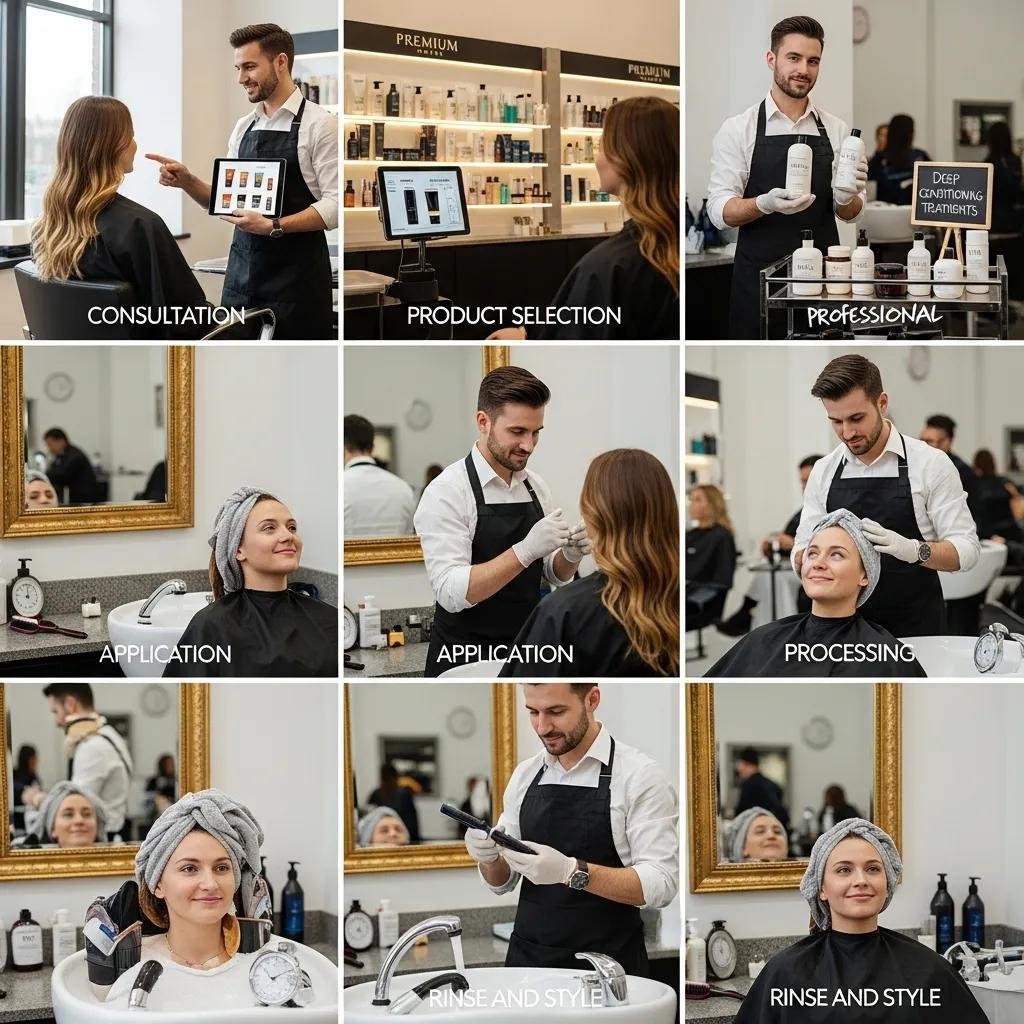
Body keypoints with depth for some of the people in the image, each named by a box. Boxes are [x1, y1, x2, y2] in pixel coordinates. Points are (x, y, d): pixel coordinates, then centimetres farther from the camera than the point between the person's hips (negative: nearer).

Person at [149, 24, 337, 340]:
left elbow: (334, 205, -13)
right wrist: (186, 181, 0)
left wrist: (274, 226, -22)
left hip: (295, 276, -6)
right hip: (242, 273, 6)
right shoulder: (243, 128, 13)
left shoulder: (319, 124, -7)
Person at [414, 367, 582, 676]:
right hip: (463, 662, -6)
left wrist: (570, 555, -9)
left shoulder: (536, 487, 5)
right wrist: (526, 550, -31)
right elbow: (452, 593, -23)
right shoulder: (447, 492, -15)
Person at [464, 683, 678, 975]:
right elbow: (502, 881, 11)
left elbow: (661, 885, -17)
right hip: (526, 960, 5)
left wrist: (571, 871, -29)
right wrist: (488, 858, -13)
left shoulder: (640, 775, -10)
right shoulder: (525, 775, 7)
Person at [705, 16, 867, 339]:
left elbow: (849, 214, 9)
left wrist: (848, 197, -15)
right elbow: (720, 210, -8)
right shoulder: (738, 129, -3)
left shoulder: (835, 129, 7)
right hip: (758, 278, -3)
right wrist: (765, 204, -27)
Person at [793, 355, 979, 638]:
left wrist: (913, 550, -28)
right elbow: (801, 558, 6)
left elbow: (966, 550, -9)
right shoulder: (823, 472, 4)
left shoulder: (931, 464, -7)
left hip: (916, 629, -3)